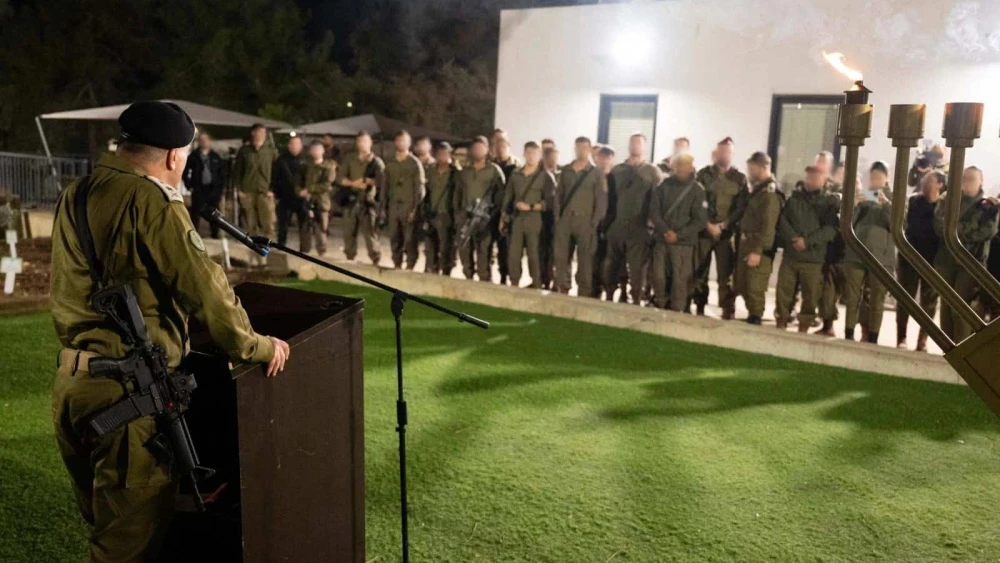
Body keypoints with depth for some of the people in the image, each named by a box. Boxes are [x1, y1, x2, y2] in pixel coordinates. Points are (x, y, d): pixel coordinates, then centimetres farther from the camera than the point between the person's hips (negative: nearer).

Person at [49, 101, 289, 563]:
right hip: (127, 389, -8)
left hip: (72, 381, 8)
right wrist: (254, 346, -8)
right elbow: (203, 286, -18)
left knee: (102, 522, 22)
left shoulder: (74, 197, 10)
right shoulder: (151, 201, -15)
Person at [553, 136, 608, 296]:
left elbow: (601, 200, -2)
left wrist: (594, 223, -9)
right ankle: (562, 290, 12)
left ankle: (583, 294, 5)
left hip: (585, 221, -3)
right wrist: (557, 216, 3)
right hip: (565, 219, 3)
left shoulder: (597, 173, 2)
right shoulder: (565, 171, 11)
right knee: (561, 257, 3)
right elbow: (558, 195, 12)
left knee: (585, 260, -1)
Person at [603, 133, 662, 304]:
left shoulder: (652, 172, 5)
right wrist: (606, 220, 4)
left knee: (637, 266, -1)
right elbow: (609, 196, 11)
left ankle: (636, 301, 7)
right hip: (616, 225, 3)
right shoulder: (616, 170, 13)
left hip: (639, 227, -3)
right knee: (612, 264, 7)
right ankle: (609, 297, 17)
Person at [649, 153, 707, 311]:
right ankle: (660, 307, 17)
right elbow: (654, 210, 3)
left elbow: (700, 220, -4)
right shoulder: (664, 185, 7)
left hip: (683, 242, -3)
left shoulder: (697, 190, 0)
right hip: (661, 239, 3)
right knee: (659, 276, 4)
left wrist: (678, 234, -12)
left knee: (680, 279, -5)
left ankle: (676, 310, 2)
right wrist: (665, 231, -12)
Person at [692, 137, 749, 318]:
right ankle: (699, 308, 18)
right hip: (703, 231, 1)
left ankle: (728, 311, 4)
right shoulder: (703, 175, 4)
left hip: (727, 233, 0)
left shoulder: (740, 178, 6)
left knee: (725, 275, -2)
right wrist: (707, 224, -10)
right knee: (700, 272, 6)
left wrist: (725, 224, -8)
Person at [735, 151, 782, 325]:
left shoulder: (770, 193, -15)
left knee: (754, 288, -4)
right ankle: (752, 316, 25)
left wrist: (757, 250, -23)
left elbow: (767, 226, -20)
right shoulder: (758, 189, 15)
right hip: (747, 245, 9)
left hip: (759, 249, -9)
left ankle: (755, 320, 4)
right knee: (743, 286, 13)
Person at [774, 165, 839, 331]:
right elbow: (782, 219, 2)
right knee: (783, 294, 5)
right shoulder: (795, 197, 13)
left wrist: (807, 241, -19)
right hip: (789, 256, 2)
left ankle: (803, 331, 11)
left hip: (814, 259, -2)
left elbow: (831, 228, -8)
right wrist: (794, 238, -15)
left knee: (810, 298, 2)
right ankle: (780, 326, 15)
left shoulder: (831, 201, 4)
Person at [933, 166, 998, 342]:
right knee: (946, 304, 5)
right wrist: (965, 232, -13)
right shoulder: (949, 201, 13)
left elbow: (987, 231, -9)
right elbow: (939, 227, 1)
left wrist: (955, 231, -9)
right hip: (946, 259, 4)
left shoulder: (988, 206, 4)